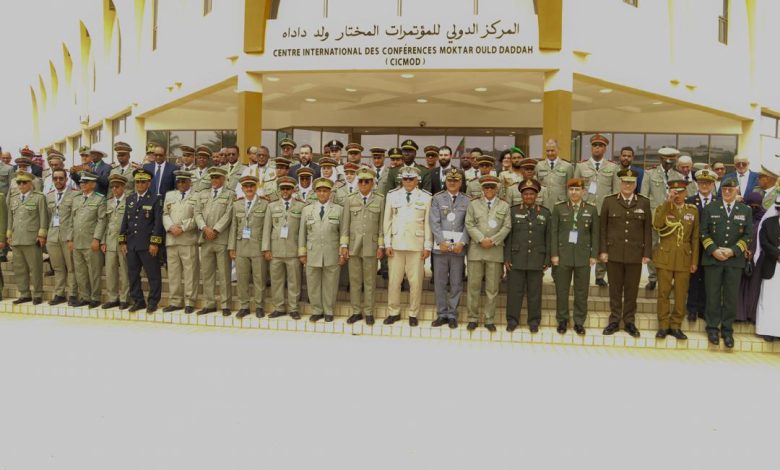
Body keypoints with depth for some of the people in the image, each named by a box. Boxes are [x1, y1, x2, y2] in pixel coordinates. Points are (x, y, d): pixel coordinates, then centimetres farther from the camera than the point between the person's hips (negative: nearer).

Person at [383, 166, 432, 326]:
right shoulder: (392, 195, 8)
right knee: (394, 280, 4)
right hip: (396, 244, 1)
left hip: (417, 245, -1)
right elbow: (387, 221, 8)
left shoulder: (426, 197, 4)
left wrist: (427, 246, -1)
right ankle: (393, 312, 17)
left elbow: (428, 223, 3)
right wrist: (387, 244, 2)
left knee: (416, 281, 2)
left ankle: (413, 314, 14)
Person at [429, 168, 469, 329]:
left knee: (456, 283, 4)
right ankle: (442, 314, 13)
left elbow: (468, 224, 0)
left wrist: (462, 243, -12)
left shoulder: (467, 201, 6)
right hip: (440, 245, 0)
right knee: (439, 282, 4)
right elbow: (434, 222, -1)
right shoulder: (437, 198, 6)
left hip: (459, 246, 0)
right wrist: (442, 242, -11)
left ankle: (452, 315, 13)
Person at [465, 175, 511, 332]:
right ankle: (473, 318, 11)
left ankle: (489, 320, 11)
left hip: (496, 251, 0)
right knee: (473, 286, 1)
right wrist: (481, 239, -11)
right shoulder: (473, 204, 10)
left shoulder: (504, 206, 10)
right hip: (476, 250, 0)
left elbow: (506, 227, 3)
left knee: (492, 288, 3)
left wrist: (493, 240, -9)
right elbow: (469, 225, 2)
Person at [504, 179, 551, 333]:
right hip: (516, 259, -1)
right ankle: (512, 320, 13)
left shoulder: (545, 213, 8)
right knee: (514, 290, 3)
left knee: (535, 292, 6)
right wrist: (506, 258, -3)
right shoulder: (512, 212, 6)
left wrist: (547, 260, 2)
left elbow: (548, 238, 7)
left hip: (537, 260, 1)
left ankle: (534, 322, 17)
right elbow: (507, 236, 3)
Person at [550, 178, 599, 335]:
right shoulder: (559, 208, 4)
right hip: (563, 254, 0)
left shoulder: (591, 209, 6)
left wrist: (594, 255, 0)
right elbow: (553, 232, 2)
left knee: (581, 292, 5)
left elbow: (595, 234, 6)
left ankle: (579, 322, 15)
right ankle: (562, 320, 17)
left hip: (583, 256, 0)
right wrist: (554, 254, -5)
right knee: (562, 290, 5)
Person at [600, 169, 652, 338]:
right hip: (614, 253, 0)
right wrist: (603, 250, -2)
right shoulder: (609, 201, 4)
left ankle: (629, 321, 18)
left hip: (635, 254, 0)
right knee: (615, 289, 7)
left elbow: (648, 229, 4)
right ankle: (614, 320, 17)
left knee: (632, 289, 7)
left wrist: (647, 253, 0)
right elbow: (602, 227, 3)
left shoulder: (644, 203, 5)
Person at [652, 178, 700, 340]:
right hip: (665, 258, -1)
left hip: (684, 259, 1)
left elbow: (695, 238, 7)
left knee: (681, 294, 4)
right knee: (663, 293, 1)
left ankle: (676, 326, 14)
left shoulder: (693, 210, 8)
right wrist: (668, 202, -18)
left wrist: (694, 261, 3)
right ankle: (663, 325, 10)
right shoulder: (662, 208, 4)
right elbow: (657, 225, -19)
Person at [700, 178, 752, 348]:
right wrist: (713, 250, -11)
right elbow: (703, 232, 1)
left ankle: (727, 329, 14)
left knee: (731, 296, 4)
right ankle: (712, 327, 14)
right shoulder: (710, 209, 5)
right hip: (712, 258, -1)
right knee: (713, 295, 3)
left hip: (735, 260, 1)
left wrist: (733, 251, -10)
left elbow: (748, 235, 3)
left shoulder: (745, 211, 8)